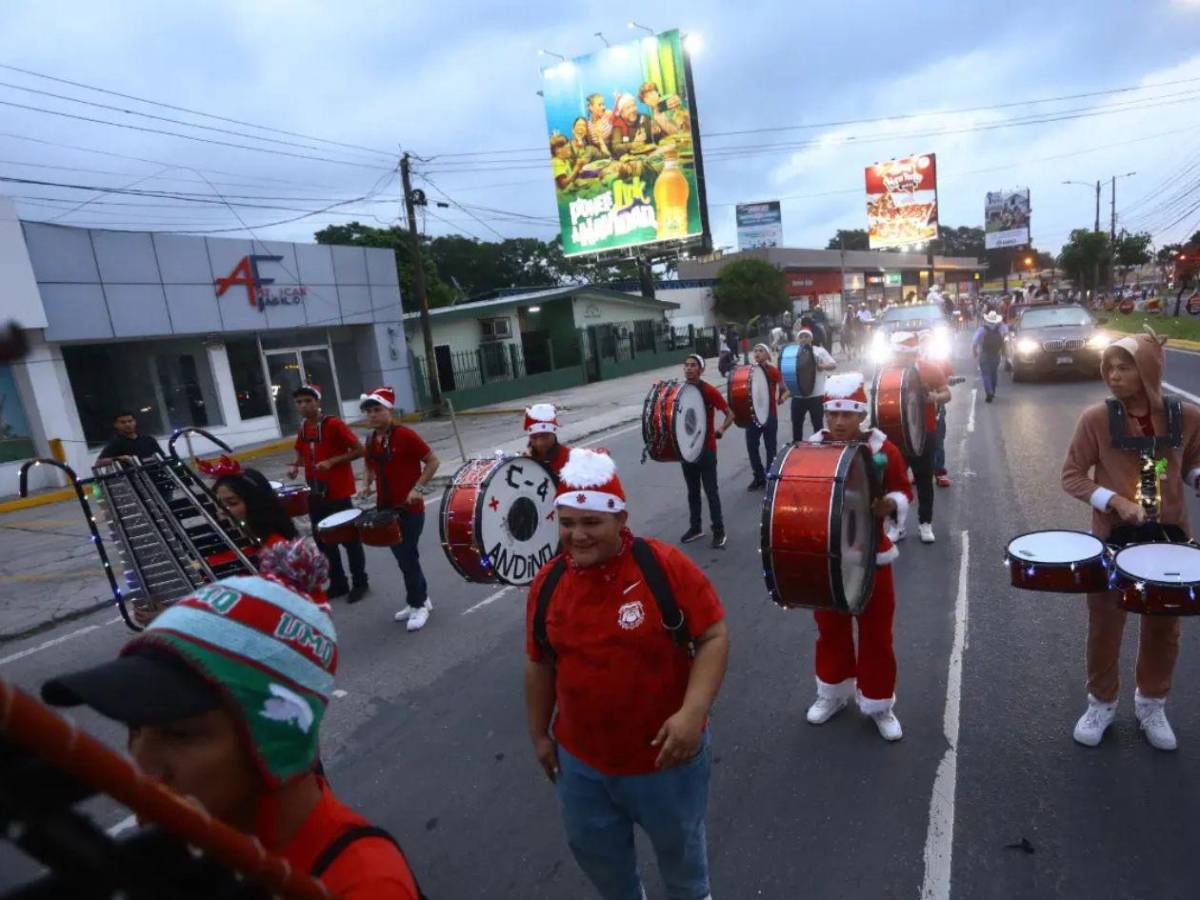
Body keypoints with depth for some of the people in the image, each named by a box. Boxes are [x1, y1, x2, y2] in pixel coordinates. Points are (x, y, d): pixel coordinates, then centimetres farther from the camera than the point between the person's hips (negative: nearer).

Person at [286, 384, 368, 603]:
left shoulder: (334, 424, -14)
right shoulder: (302, 428, 7)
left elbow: (359, 450, -15)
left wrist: (332, 461, -23)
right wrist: (294, 465, 1)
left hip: (338, 492, -7)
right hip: (315, 493, 7)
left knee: (349, 539, 4)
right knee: (323, 540, 14)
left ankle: (360, 583, 18)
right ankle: (338, 584, 27)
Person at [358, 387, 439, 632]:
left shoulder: (405, 435, -16)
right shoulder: (371, 441, 6)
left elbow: (432, 461, -13)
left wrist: (417, 487, -21)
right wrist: (368, 485, 4)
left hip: (410, 509, -7)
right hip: (386, 509, 7)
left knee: (408, 558, -1)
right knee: (403, 558, 15)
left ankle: (418, 605, 15)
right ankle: (420, 599, 31)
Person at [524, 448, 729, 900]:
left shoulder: (665, 566, -22)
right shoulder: (548, 582, -9)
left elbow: (713, 636, -17)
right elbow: (539, 663, 3)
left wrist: (693, 712, -28)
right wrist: (540, 734, 10)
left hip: (667, 754, -3)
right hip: (581, 760, 4)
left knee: (678, 843, 25)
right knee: (593, 848, 25)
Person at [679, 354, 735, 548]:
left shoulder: (710, 391, -12)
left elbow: (730, 414, -10)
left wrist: (721, 430, -27)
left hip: (706, 449, -5)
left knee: (710, 491, 0)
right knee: (692, 491, 14)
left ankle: (719, 530, 10)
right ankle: (695, 527, 26)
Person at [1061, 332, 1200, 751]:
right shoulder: (1096, 418, -13)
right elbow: (1072, 476, -8)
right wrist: (1115, 500, -22)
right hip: (1112, 536, -2)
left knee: (1163, 628, 18)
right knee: (1104, 626, 11)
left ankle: (1151, 704, 40)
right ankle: (1101, 703, 32)